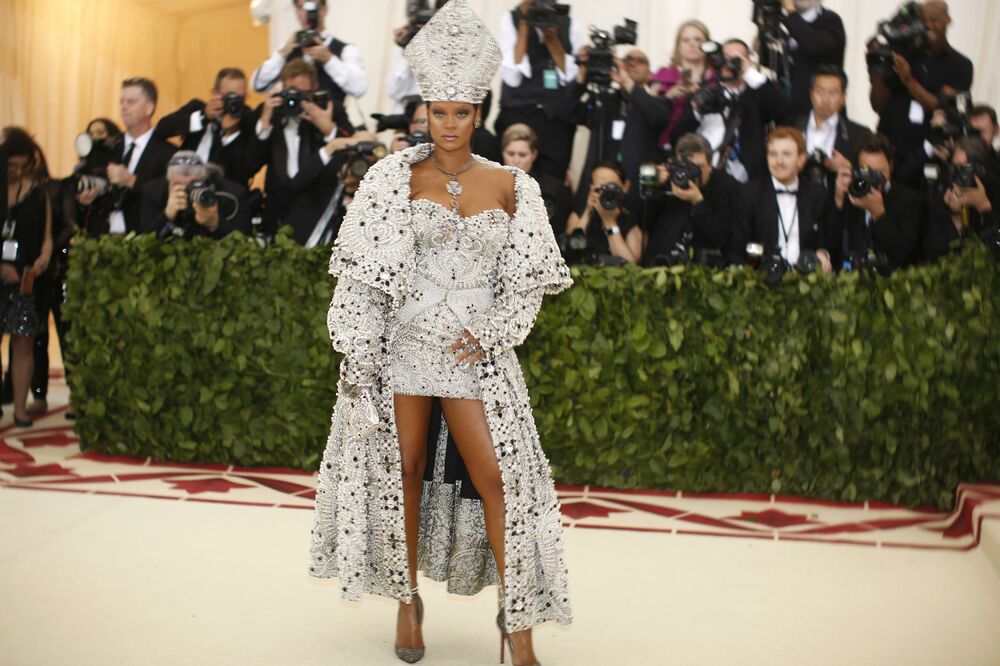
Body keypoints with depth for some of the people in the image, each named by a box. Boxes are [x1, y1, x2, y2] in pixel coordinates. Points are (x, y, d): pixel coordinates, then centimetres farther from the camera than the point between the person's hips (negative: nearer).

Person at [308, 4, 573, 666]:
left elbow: (528, 277, 5)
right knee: (404, 471, 8)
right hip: (404, 345, 0)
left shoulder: (509, 186, 3)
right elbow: (367, 271, -2)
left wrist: (490, 334, -8)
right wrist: (357, 354, -8)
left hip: (477, 352, 0)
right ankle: (407, 598, 27)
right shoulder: (398, 177, 1)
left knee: (497, 477, -5)